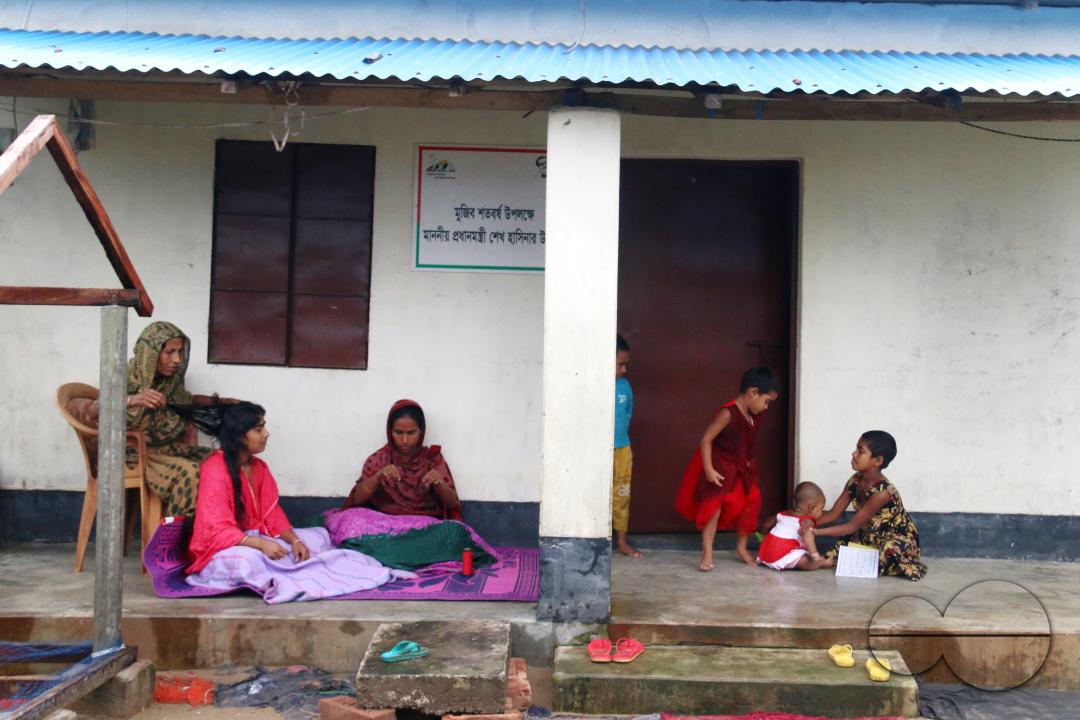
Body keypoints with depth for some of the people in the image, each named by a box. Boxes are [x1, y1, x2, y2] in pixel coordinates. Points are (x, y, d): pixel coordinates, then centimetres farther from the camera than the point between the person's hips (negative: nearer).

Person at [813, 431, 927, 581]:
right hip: (870, 537, 8)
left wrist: (814, 532, -32)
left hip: (899, 540, -8)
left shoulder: (883, 492, -30)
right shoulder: (855, 481, -9)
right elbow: (833, 514, -5)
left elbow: (853, 526, -28)